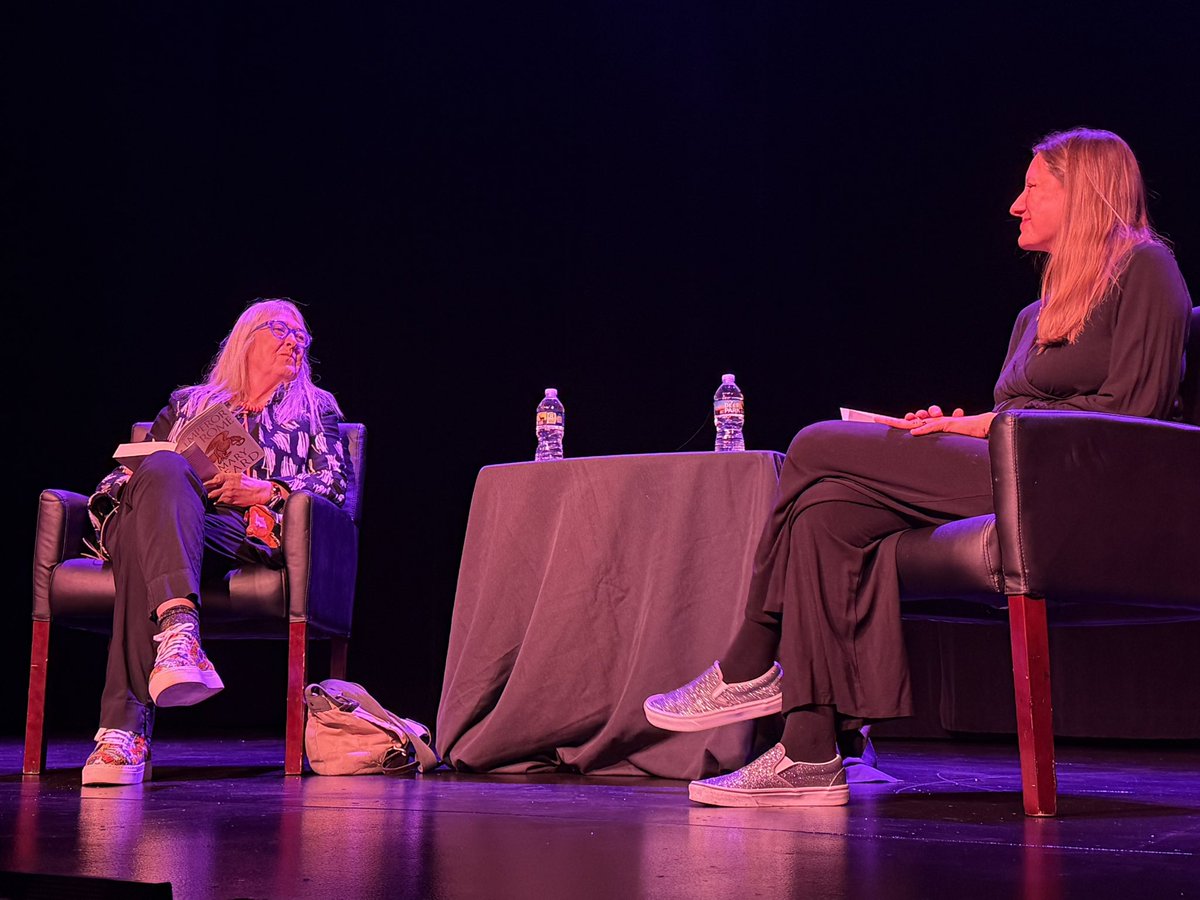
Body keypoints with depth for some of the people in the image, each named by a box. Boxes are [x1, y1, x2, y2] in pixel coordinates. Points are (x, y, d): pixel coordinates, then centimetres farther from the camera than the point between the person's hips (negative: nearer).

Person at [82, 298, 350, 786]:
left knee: (145, 539, -38)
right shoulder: (188, 402, 35)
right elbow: (134, 466, 25)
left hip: (250, 532, -2)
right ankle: (178, 628, -60)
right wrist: (127, 484, -2)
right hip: (169, 517, 2)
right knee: (164, 470, -39)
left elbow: (336, 481, 13)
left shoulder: (316, 407, 30)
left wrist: (266, 489, -5)